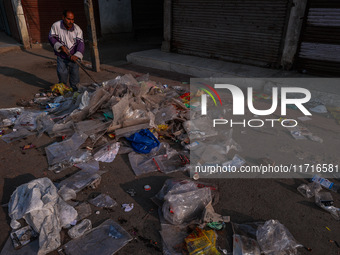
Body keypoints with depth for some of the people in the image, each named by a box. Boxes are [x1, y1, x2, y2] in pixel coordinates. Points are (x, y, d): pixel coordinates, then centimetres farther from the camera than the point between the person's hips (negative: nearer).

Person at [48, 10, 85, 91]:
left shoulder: (77, 29, -11)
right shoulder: (56, 26, -10)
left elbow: (80, 42, -18)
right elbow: (51, 37, 0)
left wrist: (77, 55, -32)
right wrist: (60, 46, -16)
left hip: (73, 56, 1)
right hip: (61, 56, -1)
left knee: (75, 72, 6)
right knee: (62, 72, -6)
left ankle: (73, 86, 32)